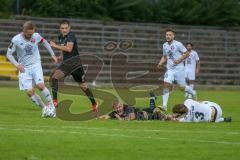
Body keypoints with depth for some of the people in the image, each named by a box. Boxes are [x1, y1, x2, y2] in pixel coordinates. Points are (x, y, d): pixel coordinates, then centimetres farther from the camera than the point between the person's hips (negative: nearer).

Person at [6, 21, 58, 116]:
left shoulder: (36, 36, -7)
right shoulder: (16, 40, -13)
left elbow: (45, 43, 14)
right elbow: (9, 54, -4)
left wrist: (52, 55, 12)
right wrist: (17, 64, -18)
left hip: (36, 65, 0)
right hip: (24, 68, 0)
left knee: (40, 85, -21)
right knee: (29, 91, -9)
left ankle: (52, 106, -8)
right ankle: (44, 108, 5)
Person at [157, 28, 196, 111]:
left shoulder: (178, 44, -11)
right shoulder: (164, 45, 8)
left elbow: (187, 54, -8)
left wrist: (179, 60, -19)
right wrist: (161, 63, 4)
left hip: (179, 68, -4)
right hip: (170, 69, 4)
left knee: (182, 87, 3)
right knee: (166, 85, -13)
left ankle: (193, 92, 37)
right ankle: (164, 105, -14)